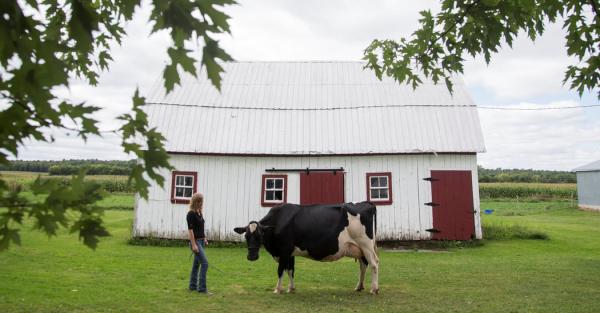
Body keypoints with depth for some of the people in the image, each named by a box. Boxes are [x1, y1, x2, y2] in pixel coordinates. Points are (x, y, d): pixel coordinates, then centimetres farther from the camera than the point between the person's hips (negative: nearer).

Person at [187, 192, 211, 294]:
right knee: (205, 263, -12)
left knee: (196, 264, 13)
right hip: (195, 241, -9)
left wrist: (204, 239, 18)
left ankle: (193, 286, 22)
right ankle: (202, 288, -8)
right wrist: (193, 244, -21)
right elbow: (190, 230, -18)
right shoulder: (191, 214, -14)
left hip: (201, 241, 9)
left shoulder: (200, 213, 11)